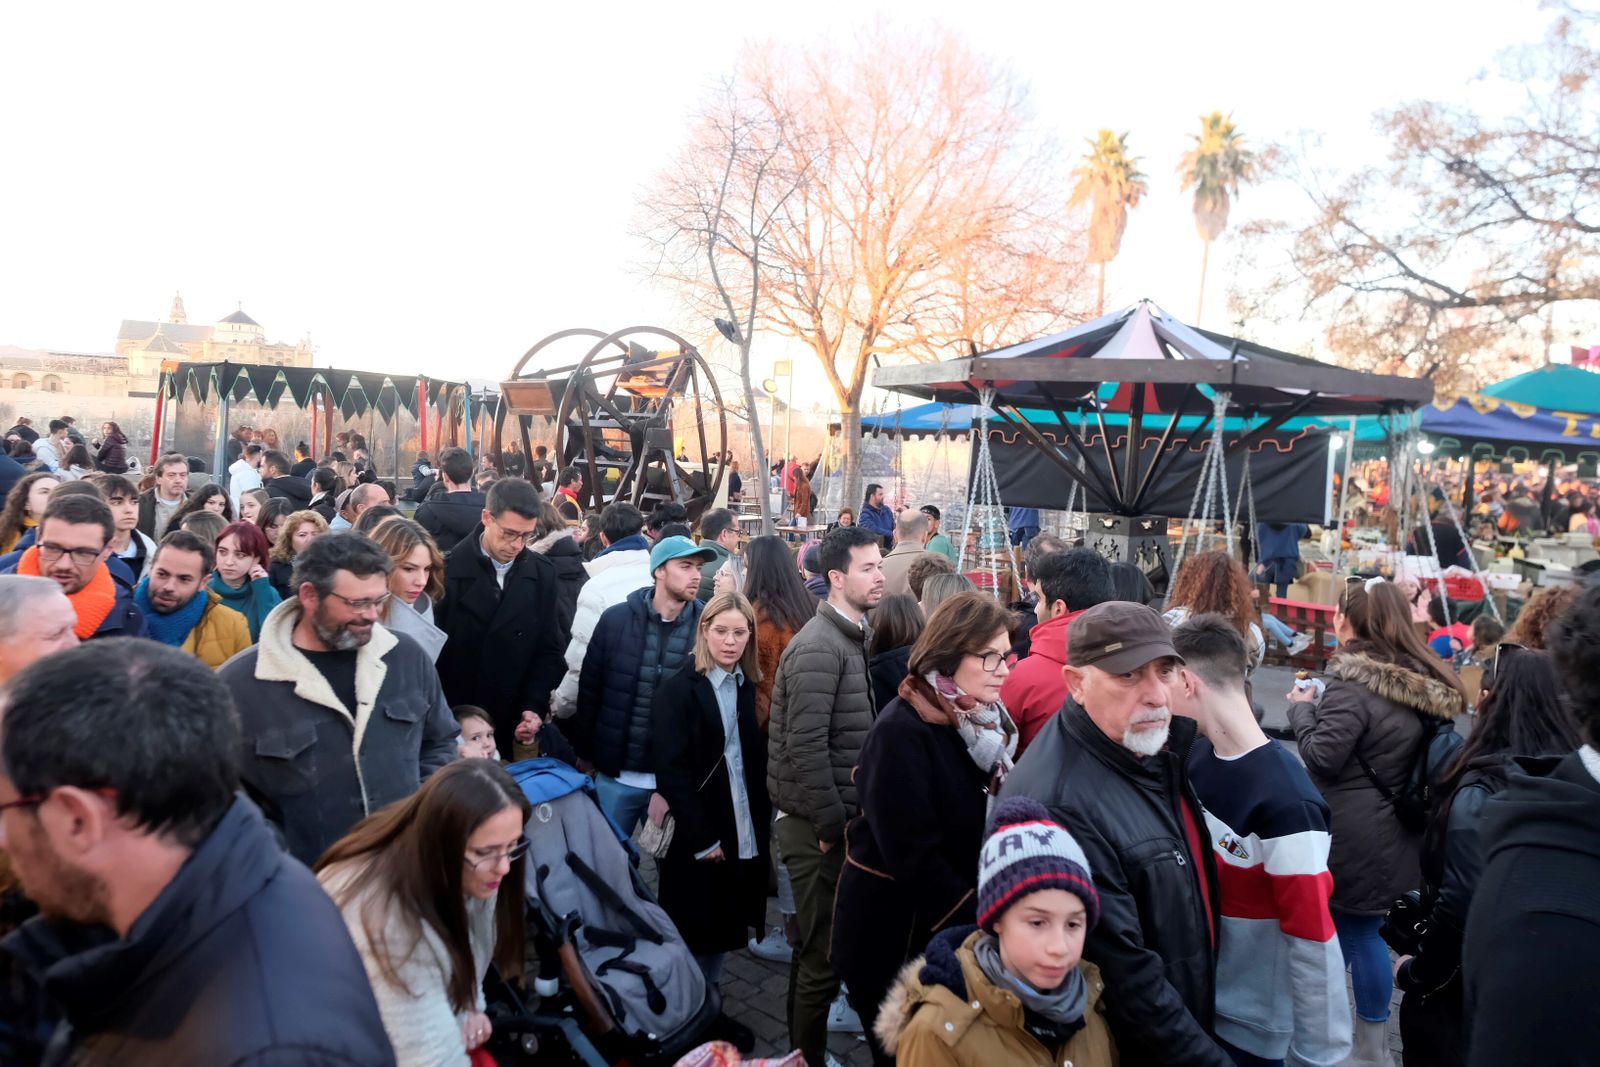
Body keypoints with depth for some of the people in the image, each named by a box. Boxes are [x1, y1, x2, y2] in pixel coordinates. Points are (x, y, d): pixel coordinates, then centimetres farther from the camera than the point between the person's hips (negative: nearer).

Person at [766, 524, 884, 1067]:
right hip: (820, 826, -9)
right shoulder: (818, 647, -18)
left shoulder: (857, 637, 11)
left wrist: (849, 816, 12)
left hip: (843, 818, 9)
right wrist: (831, 824, -19)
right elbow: (805, 746, -23)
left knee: (827, 947, 20)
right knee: (824, 955, 2)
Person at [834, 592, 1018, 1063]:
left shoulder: (987, 720, 1)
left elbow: (994, 824, 7)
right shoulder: (901, 731, -23)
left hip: (955, 925, 7)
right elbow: (912, 854, -24)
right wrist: (974, 925, -19)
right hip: (893, 928, -7)